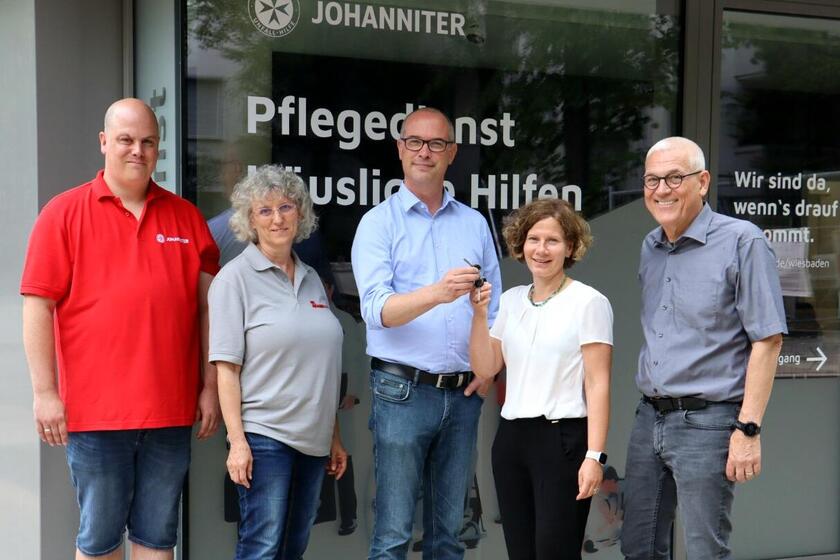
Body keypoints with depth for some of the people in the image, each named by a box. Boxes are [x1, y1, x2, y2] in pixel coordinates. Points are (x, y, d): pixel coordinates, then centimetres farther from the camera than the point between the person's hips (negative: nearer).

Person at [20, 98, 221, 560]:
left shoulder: (185, 217, 9)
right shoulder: (65, 213, 1)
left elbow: (207, 305, 11)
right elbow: (38, 306, -2)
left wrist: (210, 386, 7)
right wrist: (45, 393, -7)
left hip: (171, 412, 3)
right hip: (95, 411, -2)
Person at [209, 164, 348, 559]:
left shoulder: (311, 279, 13)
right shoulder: (235, 278, -5)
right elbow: (226, 368, -9)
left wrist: (335, 438, 17)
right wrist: (237, 441, -16)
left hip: (313, 438, 6)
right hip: (263, 436, -6)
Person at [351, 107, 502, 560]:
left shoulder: (474, 224, 13)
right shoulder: (379, 222, 0)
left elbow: (495, 307, 15)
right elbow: (377, 309, -14)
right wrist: (437, 293, -31)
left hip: (463, 393, 4)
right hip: (403, 390, -4)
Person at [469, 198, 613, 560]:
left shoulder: (588, 302, -6)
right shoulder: (510, 300, 12)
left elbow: (597, 384, -9)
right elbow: (485, 369, 10)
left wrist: (594, 455, -15)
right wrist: (479, 314, -3)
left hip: (563, 438, -6)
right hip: (511, 438, 6)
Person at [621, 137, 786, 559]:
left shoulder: (741, 242, -10)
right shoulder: (650, 248, 11)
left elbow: (767, 340, -13)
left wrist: (748, 429, -17)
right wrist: (650, 405, 11)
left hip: (707, 423, -7)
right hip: (649, 418, 7)